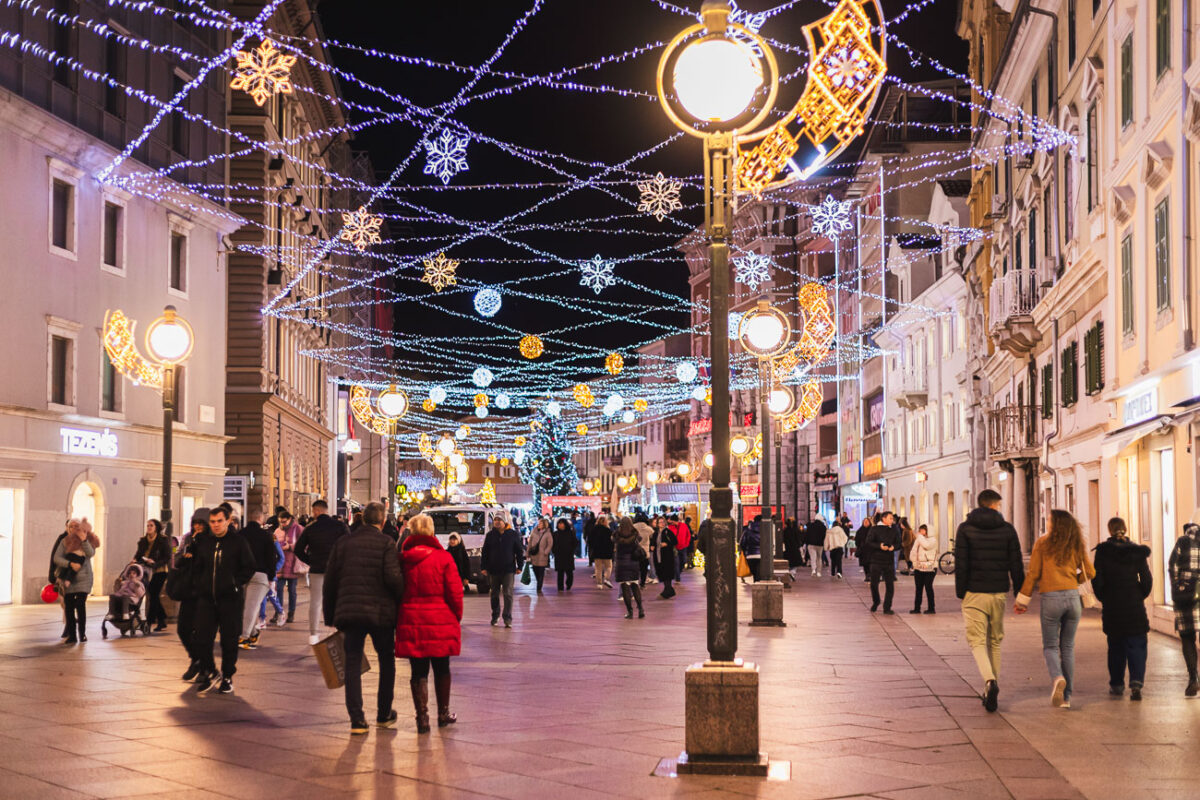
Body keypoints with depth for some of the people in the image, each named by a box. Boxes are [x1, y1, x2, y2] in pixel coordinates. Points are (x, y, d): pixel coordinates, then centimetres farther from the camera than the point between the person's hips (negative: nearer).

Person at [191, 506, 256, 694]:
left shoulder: (238, 541, -2)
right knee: (202, 638, -1)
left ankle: (227, 677, 17)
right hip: (206, 598, 4)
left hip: (231, 599, -3)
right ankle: (211, 673, 18)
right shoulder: (203, 542, 10)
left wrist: (236, 583, -8)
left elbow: (250, 567, -1)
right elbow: (196, 567, 20)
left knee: (229, 640, 3)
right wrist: (200, 585, 7)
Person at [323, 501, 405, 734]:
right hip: (381, 612, -2)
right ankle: (384, 714, 23)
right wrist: (402, 600, 3)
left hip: (349, 611, 2)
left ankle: (357, 719, -1)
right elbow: (393, 577, -16)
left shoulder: (342, 542, 7)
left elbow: (329, 581, 8)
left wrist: (330, 616, 15)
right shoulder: (386, 543, -5)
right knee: (386, 661, 16)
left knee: (353, 664, 5)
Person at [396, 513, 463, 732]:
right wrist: (457, 617, 9)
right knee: (441, 669, 15)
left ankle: (422, 718, 4)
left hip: (410, 622, 1)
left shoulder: (402, 560, -1)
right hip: (440, 622, -1)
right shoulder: (443, 558, -7)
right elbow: (455, 592, -6)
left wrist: (398, 620, 15)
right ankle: (443, 714, 25)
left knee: (418, 671, 6)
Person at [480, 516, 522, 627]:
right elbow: (485, 552, 7)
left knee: (508, 594, -7)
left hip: (508, 569, -2)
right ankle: (495, 616, 25)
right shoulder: (490, 535, 5)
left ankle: (508, 618, -5)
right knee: (495, 594, 10)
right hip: (493, 570, 2)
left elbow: (519, 551, 5)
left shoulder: (512, 534, 1)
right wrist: (483, 567, 1)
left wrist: (519, 566, 1)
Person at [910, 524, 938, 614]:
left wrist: (920, 536, -11)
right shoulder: (917, 540, 14)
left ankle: (931, 608, -1)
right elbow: (912, 553, 12)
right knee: (918, 588, 7)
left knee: (928, 586, -7)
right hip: (918, 568, 5)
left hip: (929, 568, -5)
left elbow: (926, 545, -23)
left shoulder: (932, 540, -2)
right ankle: (917, 608, 11)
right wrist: (915, 562, -2)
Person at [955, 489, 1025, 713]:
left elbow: (961, 564, -7)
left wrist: (960, 593, -1)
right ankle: (992, 692, 19)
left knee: (977, 641, 0)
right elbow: (1016, 566, 1)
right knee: (995, 642, 15)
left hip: (974, 593, -2)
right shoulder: (1007, 529, 2)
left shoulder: (965, 529, -3)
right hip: (999, 593, 2)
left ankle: (990, 681, -25)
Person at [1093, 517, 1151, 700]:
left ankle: (1116, 685, 19)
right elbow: (1147, 580, -1)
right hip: (1135, 608, 0)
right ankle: (1136, 682, -16)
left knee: (1115, 646, 13)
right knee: (1136, 646, 2)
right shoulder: (1137, 552, -2)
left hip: (1112, 608, 0)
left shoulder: (1103, 551, -6)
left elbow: (1097, 580, -6)